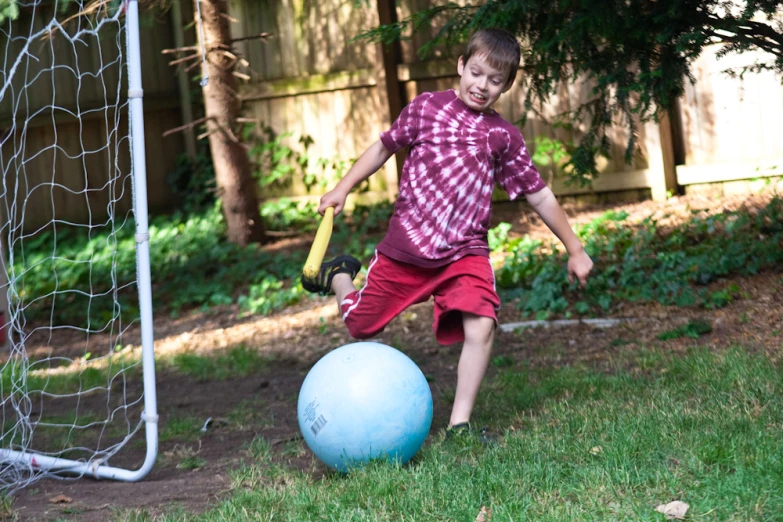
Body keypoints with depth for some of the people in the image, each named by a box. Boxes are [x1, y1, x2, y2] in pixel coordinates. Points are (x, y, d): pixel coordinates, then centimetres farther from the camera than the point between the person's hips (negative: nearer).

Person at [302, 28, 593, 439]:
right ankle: (338, 275, 45)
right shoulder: (426, 107, 0)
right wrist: (342, 189, 7)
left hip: (465, 252, 0)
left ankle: (459, 425, -9)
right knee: (359, 326, 11)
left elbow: (539, 196, 8)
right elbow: (384, 147, 13)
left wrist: (574, 249, 9)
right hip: (405, 249, 0)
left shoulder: (504, 137, 3)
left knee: (480, 327, -22)